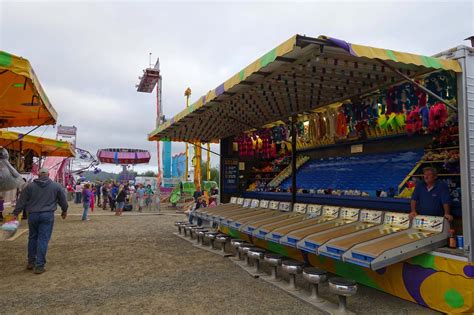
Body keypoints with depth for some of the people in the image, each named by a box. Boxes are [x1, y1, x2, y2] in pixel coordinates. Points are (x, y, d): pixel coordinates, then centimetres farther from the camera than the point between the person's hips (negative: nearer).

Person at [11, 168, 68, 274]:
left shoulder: (30, 186, 3)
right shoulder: (56, 186, 2)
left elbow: (22, 201, 5)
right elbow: (63, 200, 11)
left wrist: (16, 213, 14)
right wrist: (64, 211, 27)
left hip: (33, 215, 2)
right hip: (47, 215, -2)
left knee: (32, 238, 18)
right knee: (43, 239, 0)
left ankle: (31, 262, 26)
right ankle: (39, 265, -1)